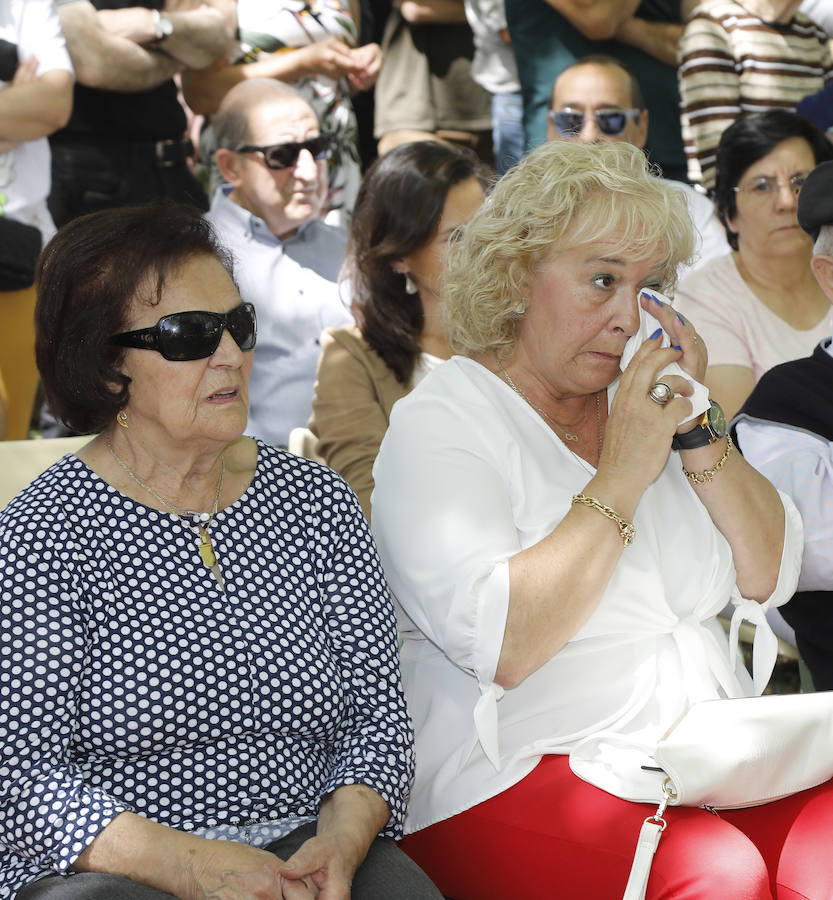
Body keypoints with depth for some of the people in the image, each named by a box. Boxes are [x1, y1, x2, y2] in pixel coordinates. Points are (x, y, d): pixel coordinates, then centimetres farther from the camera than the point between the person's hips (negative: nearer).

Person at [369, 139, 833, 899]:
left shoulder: (646, 396, 15)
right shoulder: (438, 425, -5)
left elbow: (771, 578, 11)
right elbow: (499, 645, -19)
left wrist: (698, 432, -2)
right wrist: (621, 477, -15)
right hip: (518, 777, -6)